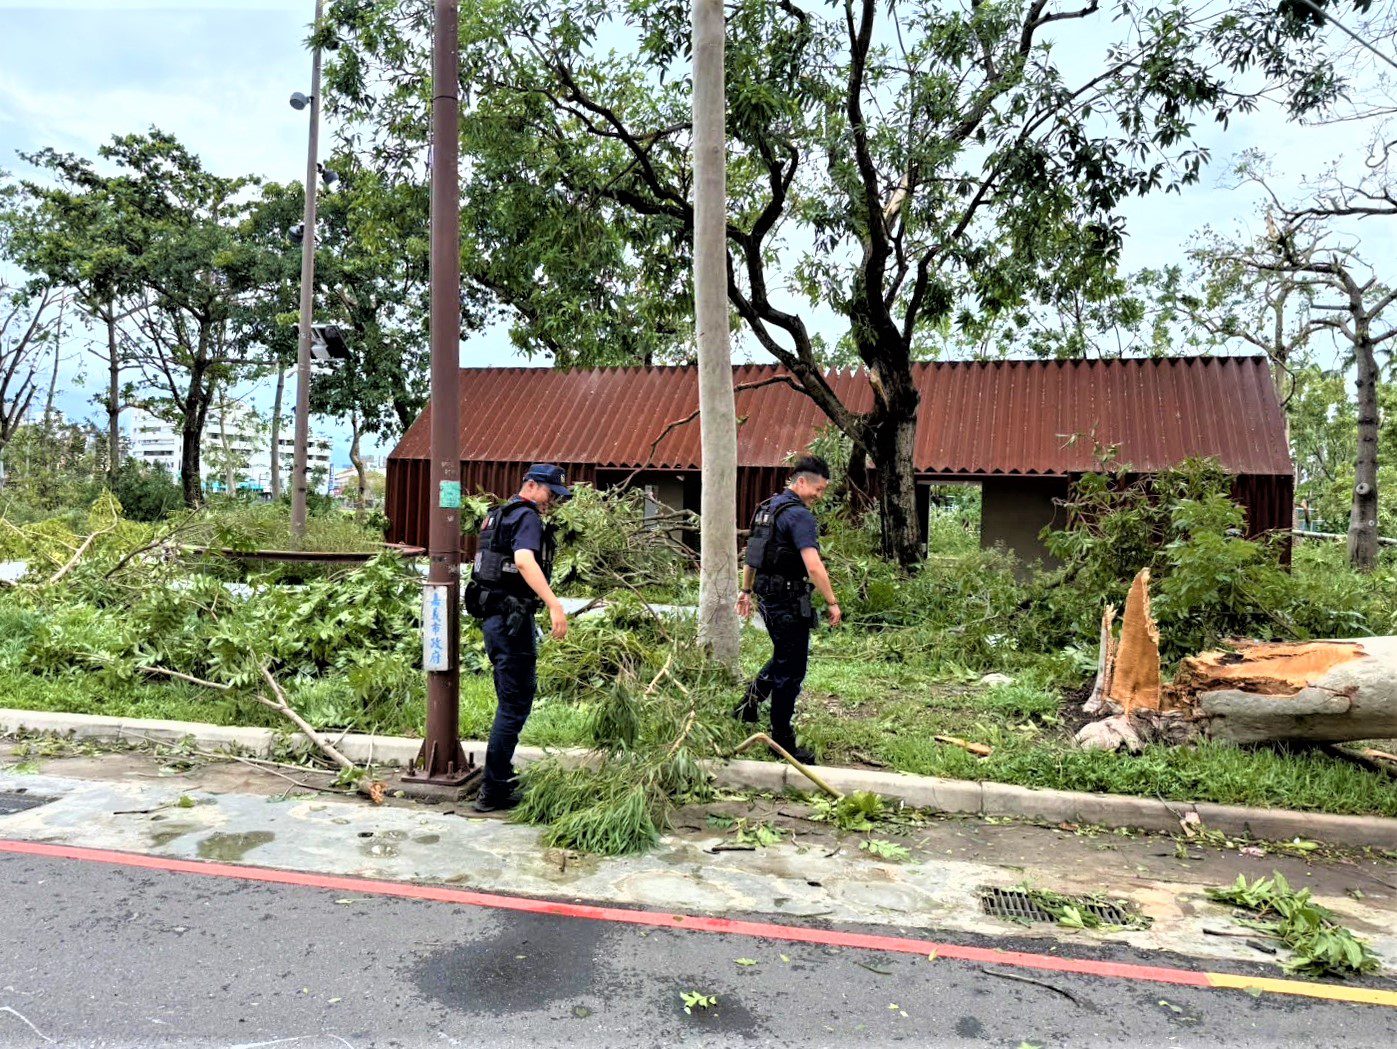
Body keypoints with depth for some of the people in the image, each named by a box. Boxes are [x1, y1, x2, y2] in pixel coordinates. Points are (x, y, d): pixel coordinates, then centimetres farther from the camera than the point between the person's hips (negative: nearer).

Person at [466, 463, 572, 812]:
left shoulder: (498, 516, 19)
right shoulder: (528, 517, -12)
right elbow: (524, 560, -31)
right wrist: (554, 604, -39)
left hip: (493, 617, 10)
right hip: (512, 619, -10)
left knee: (511, 700, 19)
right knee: (515, 704, -4)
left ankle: (500, 776, 28)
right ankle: (494, 791, 1)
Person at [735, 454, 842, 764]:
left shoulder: (767, 507, 13)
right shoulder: (799, 515, -17)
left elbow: (752, 555, 20)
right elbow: (814, 566, -25)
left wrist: (746, 590, 27)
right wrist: (832, 603, -18)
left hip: (767, 596, 9)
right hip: (789, 600, -9)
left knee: (783, 657, 28)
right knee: (791, 670, 0)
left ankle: (749, 703, 29)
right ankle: (783, 742, 8)